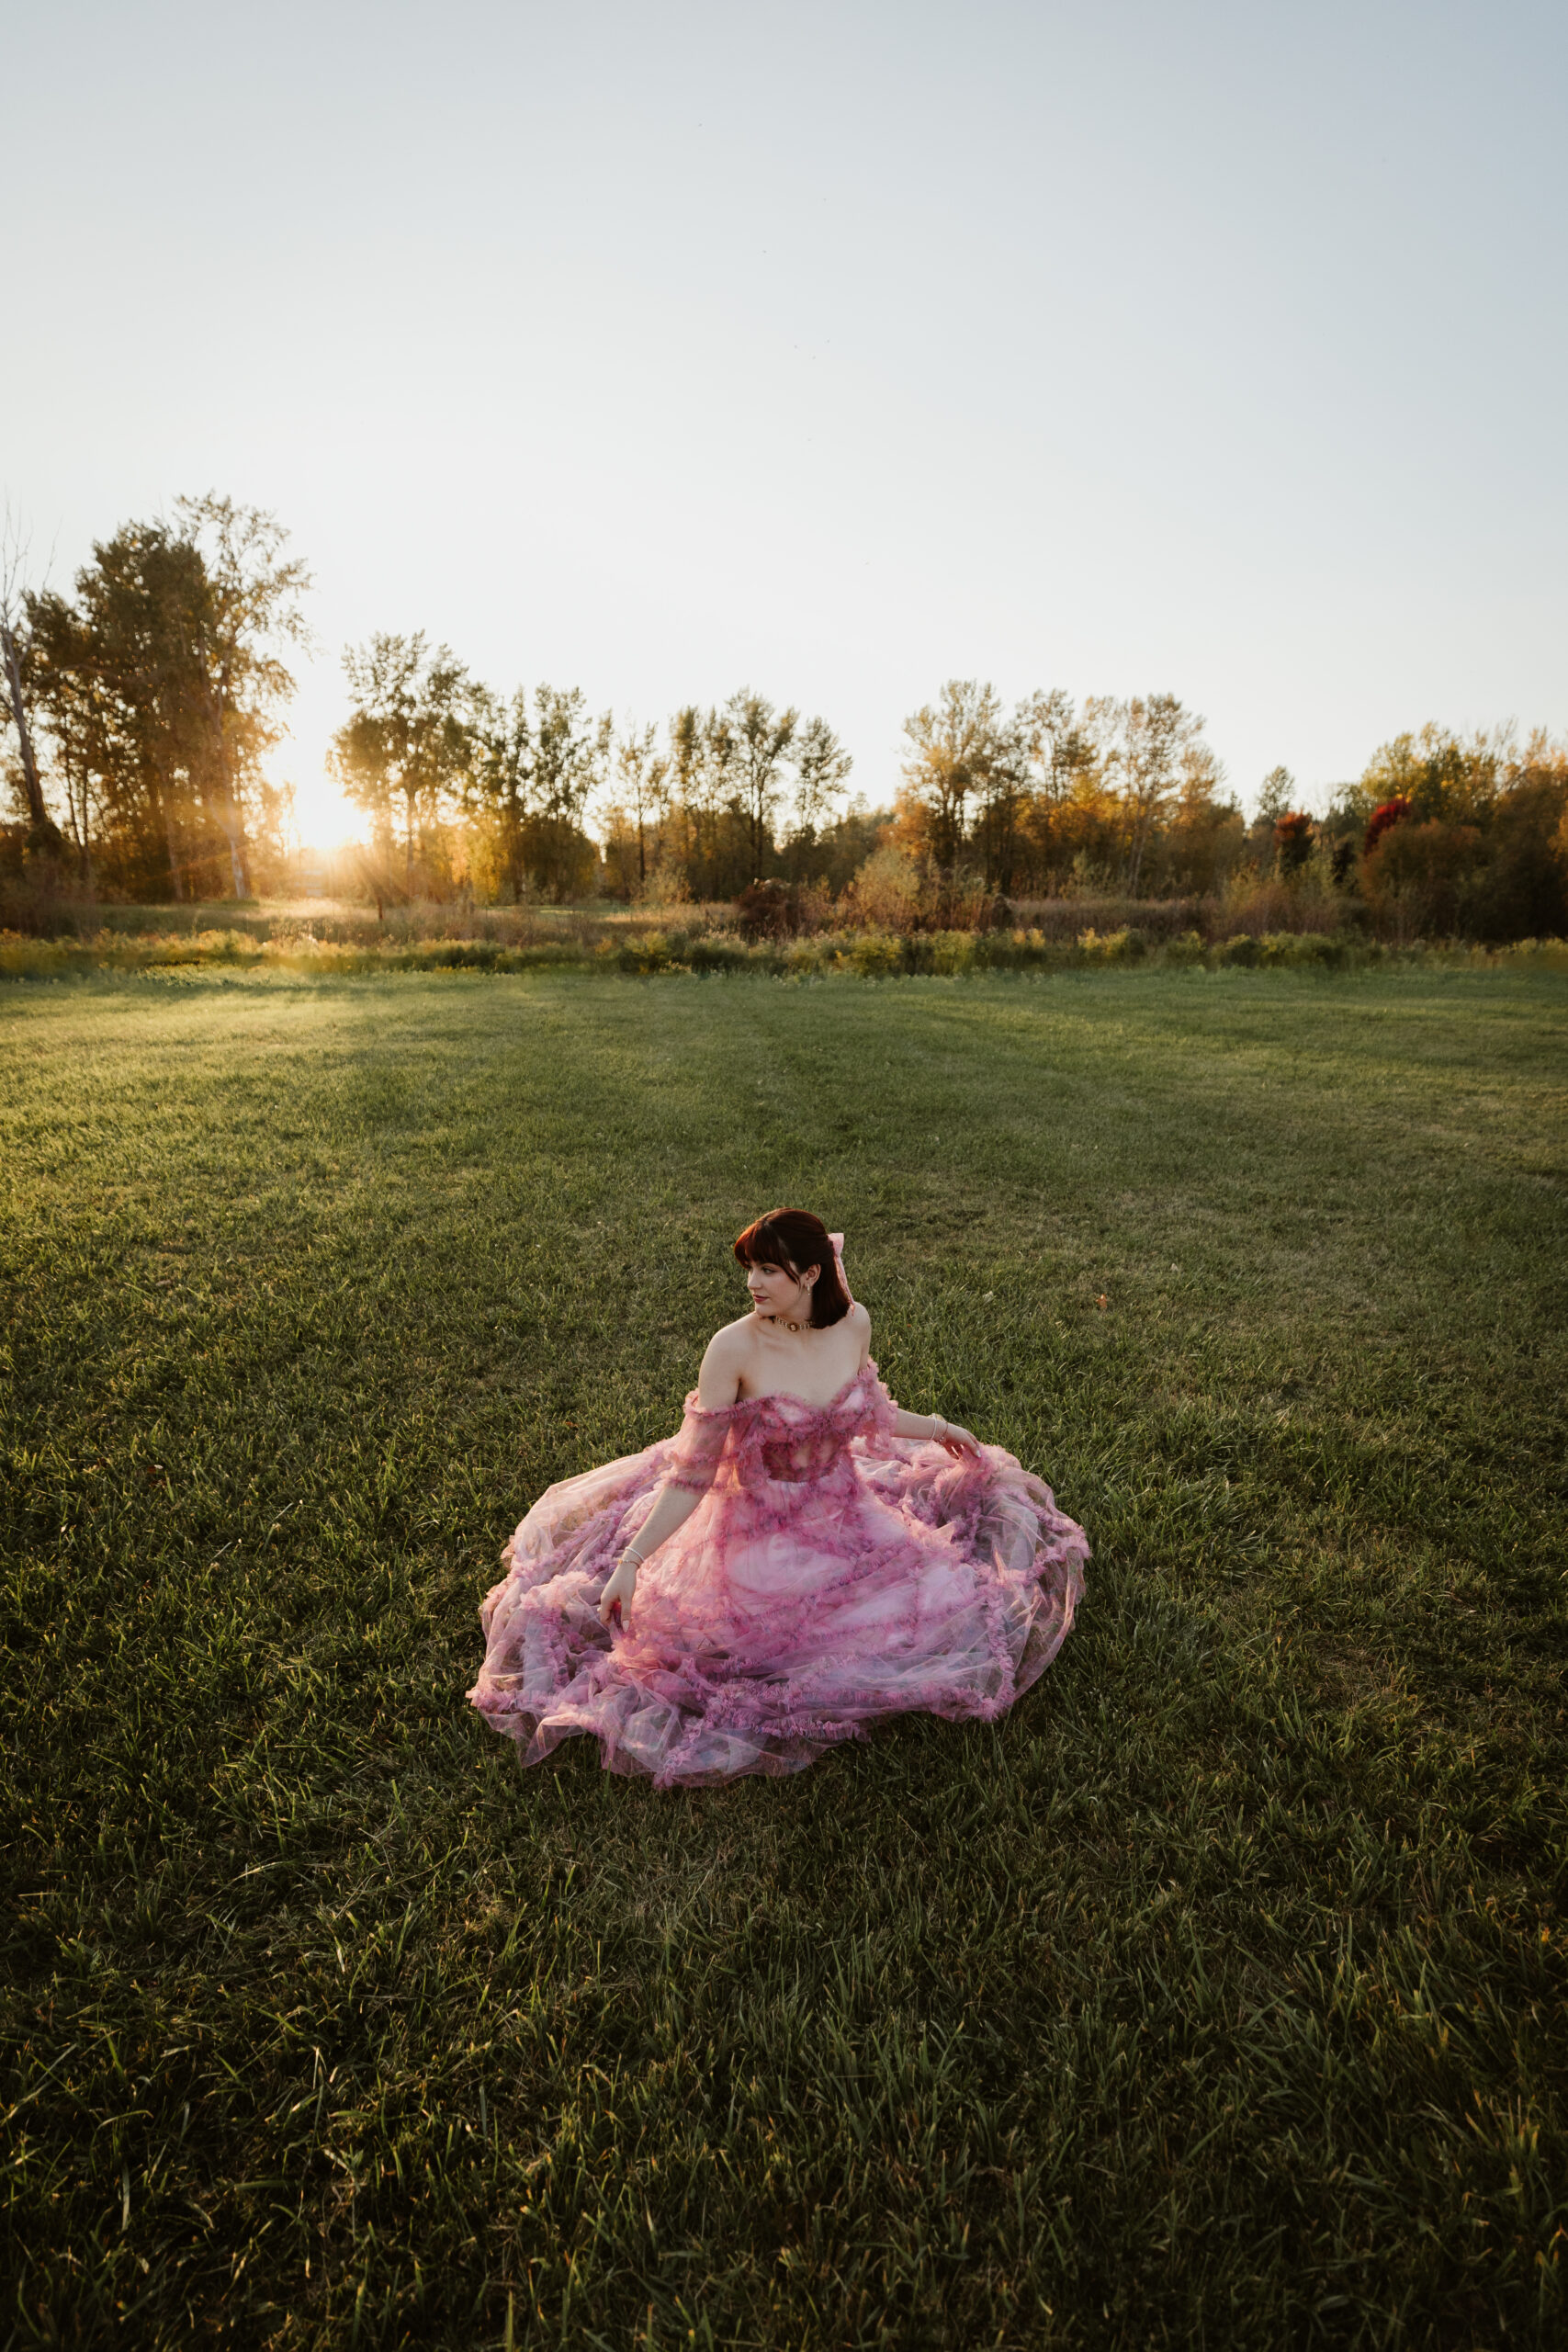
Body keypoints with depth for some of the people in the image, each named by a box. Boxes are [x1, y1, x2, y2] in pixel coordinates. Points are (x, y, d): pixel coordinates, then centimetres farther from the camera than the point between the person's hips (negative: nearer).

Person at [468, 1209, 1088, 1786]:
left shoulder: (853, 1323, -10)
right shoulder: (734, 1347, -23)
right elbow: (691, 1473, -16)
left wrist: (935, 1426, 23)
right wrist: (631, 1560, -20)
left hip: (845, 1516, 4)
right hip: (760, 1533, -4)